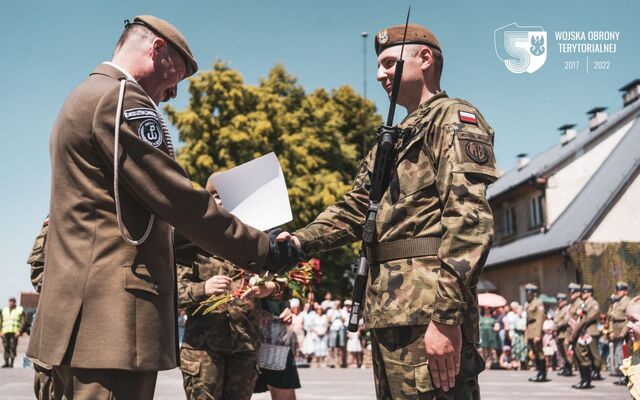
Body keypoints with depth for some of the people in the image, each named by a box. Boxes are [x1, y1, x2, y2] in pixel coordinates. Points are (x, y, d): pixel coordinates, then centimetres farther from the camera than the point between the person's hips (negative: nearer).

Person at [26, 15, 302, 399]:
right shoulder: (121, 99, -10)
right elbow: (176, 198, -16)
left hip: (82, 309, 11)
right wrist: (261, 249, -8)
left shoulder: (83, 98, 22)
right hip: (114, 311, -11)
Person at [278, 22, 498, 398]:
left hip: (427, 309, -9)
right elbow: (353, 211, 20)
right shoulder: (394, 141, 25)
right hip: (389, 311, 9)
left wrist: (446, 316, -24)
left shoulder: (455, 119, -3)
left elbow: (470, 218, -16)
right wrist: (300, 241, 2)